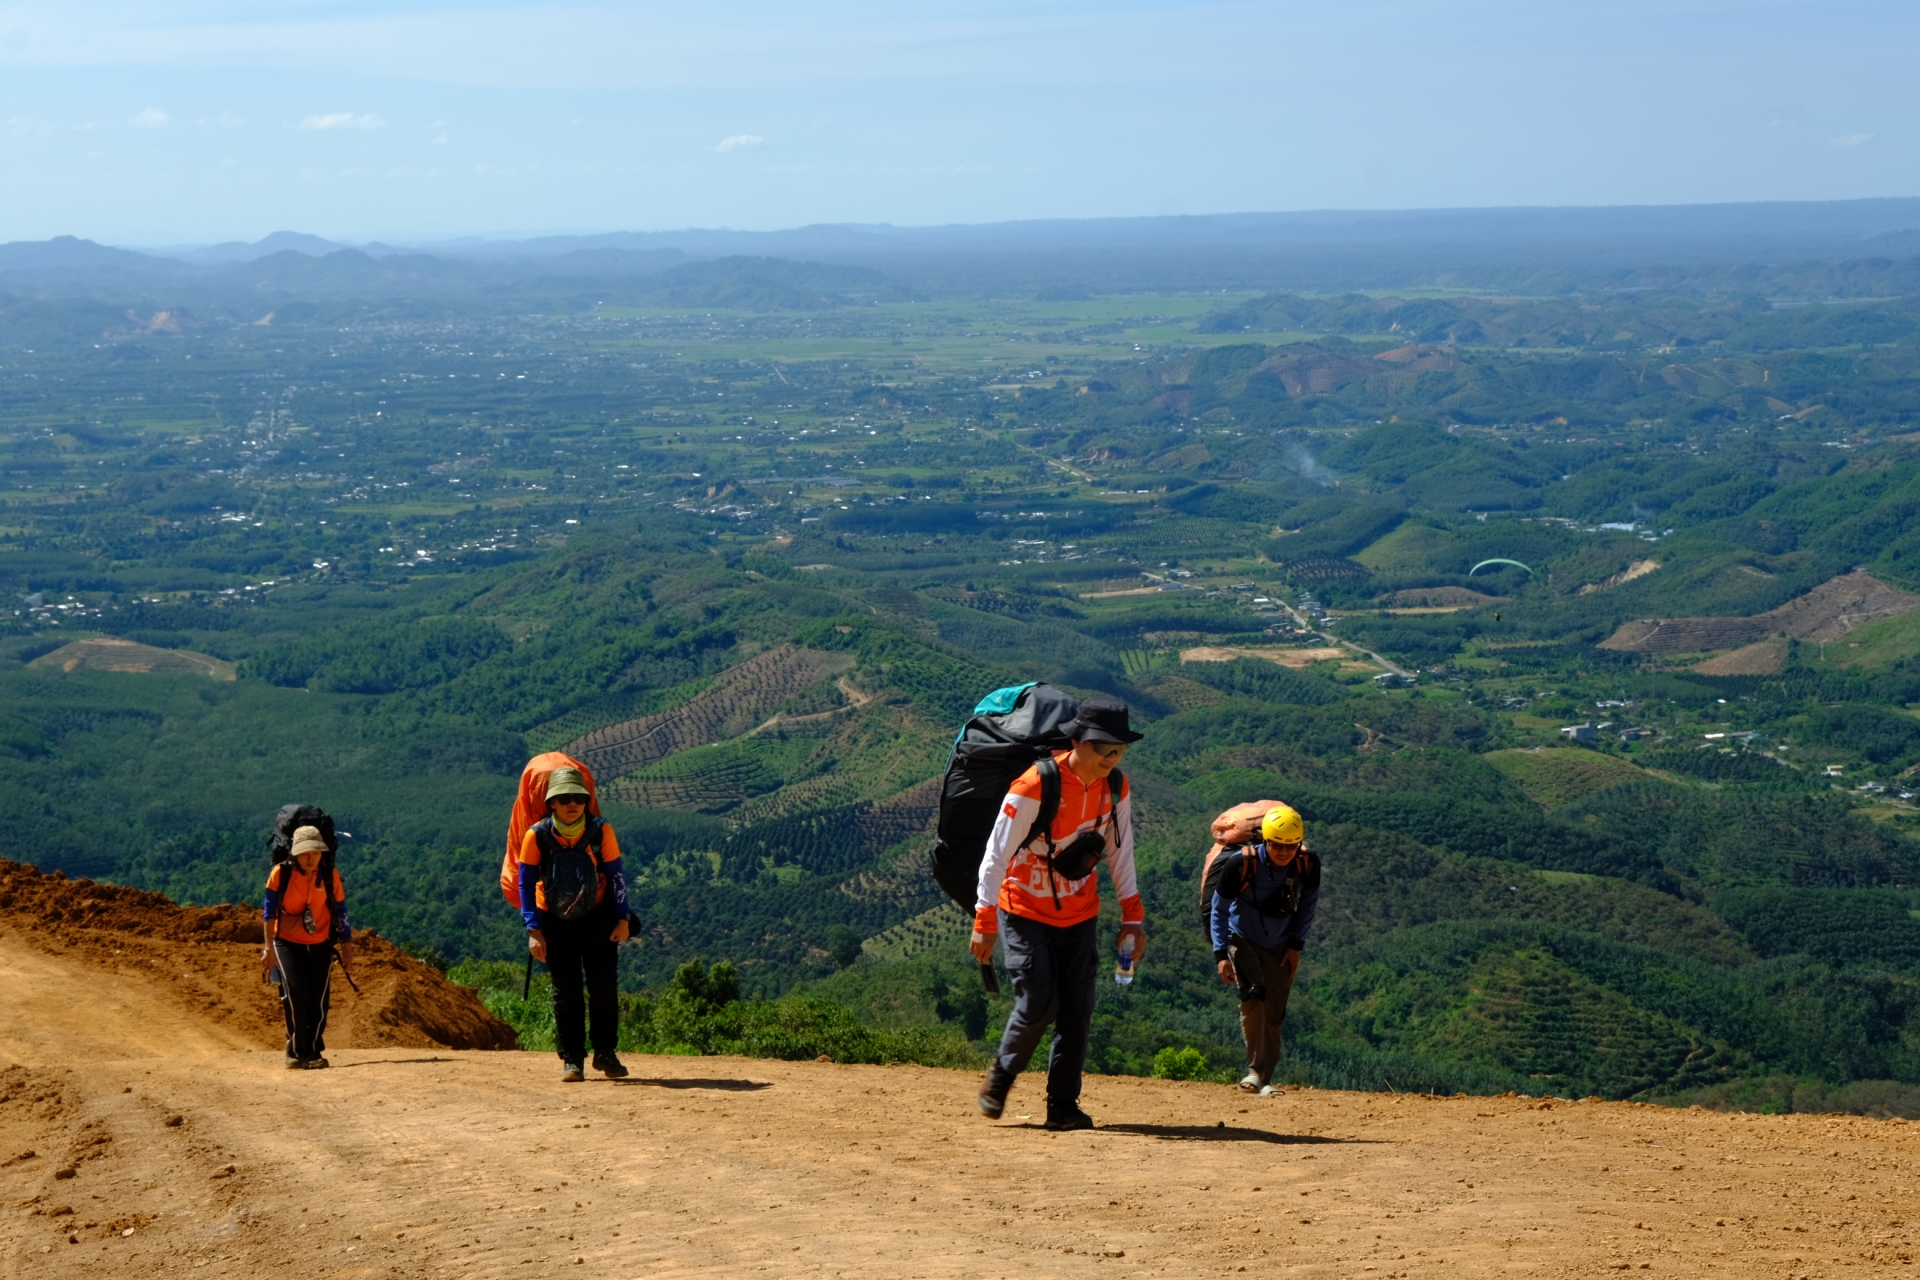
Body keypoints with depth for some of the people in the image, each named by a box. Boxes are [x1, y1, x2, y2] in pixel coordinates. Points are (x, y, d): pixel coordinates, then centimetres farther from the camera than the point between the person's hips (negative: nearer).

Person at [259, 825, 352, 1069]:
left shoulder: (330, 875, -6)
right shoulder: (281, 873, -12)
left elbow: (340, 911, 5)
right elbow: (269, 912, -5)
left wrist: (346, 945, 7)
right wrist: (269, 948, -5)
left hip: (320, 946, 2)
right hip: (288, 943, -2)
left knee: (319, 1001, -4)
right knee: (295, 992, -19)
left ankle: (314, 1053, 12)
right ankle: (296, 1051, -6)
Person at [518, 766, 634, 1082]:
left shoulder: (601, 831, -13)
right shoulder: (537, 836, -15)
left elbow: (616, 876, -3)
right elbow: (526, 883, -10)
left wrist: (621, 919, -6)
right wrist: (534, 931, -15)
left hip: (597, 917, 0)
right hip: (555, 921, 0)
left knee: (604, 986, -3)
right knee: (565, 990, 0)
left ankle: (605, 1053, 11)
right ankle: (571, 1059, 7)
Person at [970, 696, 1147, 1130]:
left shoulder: (1115, 788, -5)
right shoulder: (1035, 785, -23)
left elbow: (1120, 851, 9)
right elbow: (997, 854, -18)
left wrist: (1132, 915, 6)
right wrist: (984, 923, -18)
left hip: (1079, 916, 5)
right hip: (1025, 913, -5)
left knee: (1077, 1012, -1)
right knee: (1038, 1005, -11)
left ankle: (1063, 1105, 9)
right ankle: (999, 1079, 14)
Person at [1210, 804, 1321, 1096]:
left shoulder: (1308, 866, -18)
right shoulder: (1242, 865, -26)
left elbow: (1308, 905, 3)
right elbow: (1219, 910, -13)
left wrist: (1296, 945, -1)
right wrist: (1221, 954, -17)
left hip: (1280, 947, 3)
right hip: (1243, 941, -3)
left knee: (1274, 1015, 1)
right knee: (1253, 995, -25)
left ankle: (1264, 1080, 10)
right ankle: (1255, 1071, -21)